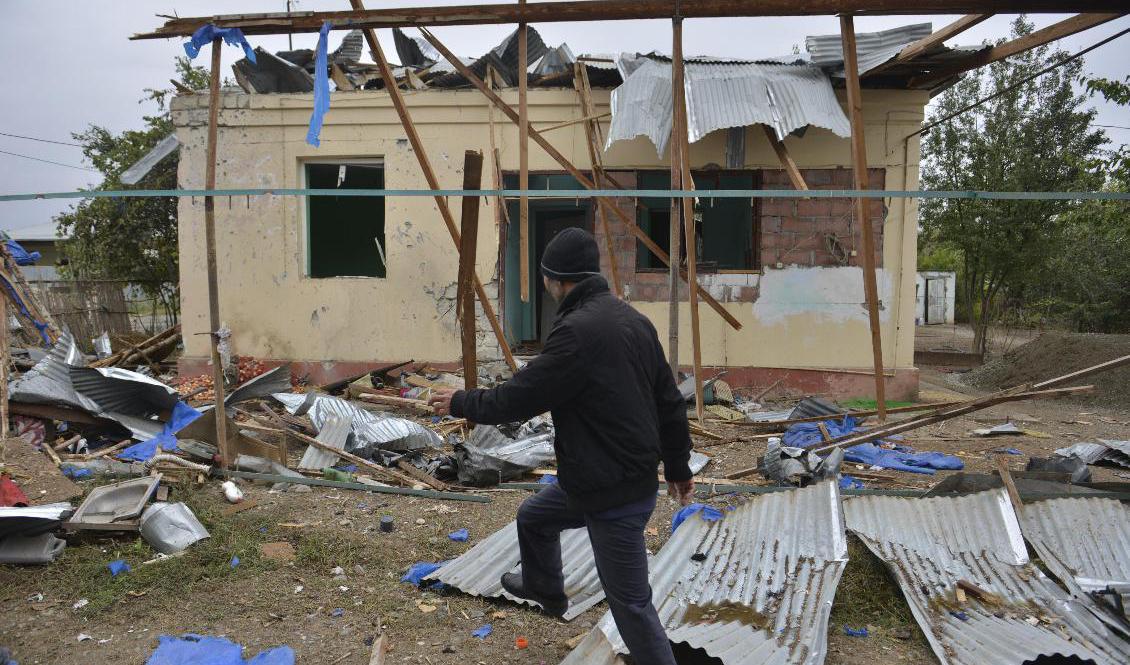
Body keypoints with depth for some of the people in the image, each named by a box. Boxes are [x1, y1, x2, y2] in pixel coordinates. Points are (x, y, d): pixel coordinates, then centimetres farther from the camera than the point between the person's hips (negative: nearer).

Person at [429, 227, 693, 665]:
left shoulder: (578, 331, -25)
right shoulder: (634, 319, 3)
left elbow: (517, 398, -17)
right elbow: (669, 402, 9)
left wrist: (460, 403, 2)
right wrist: (678, 466, 21)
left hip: (614, 496, -10)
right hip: (633, 476, 10)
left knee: (630, 604, 3)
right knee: (533, 517, 29)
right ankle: (545, 590, 56)